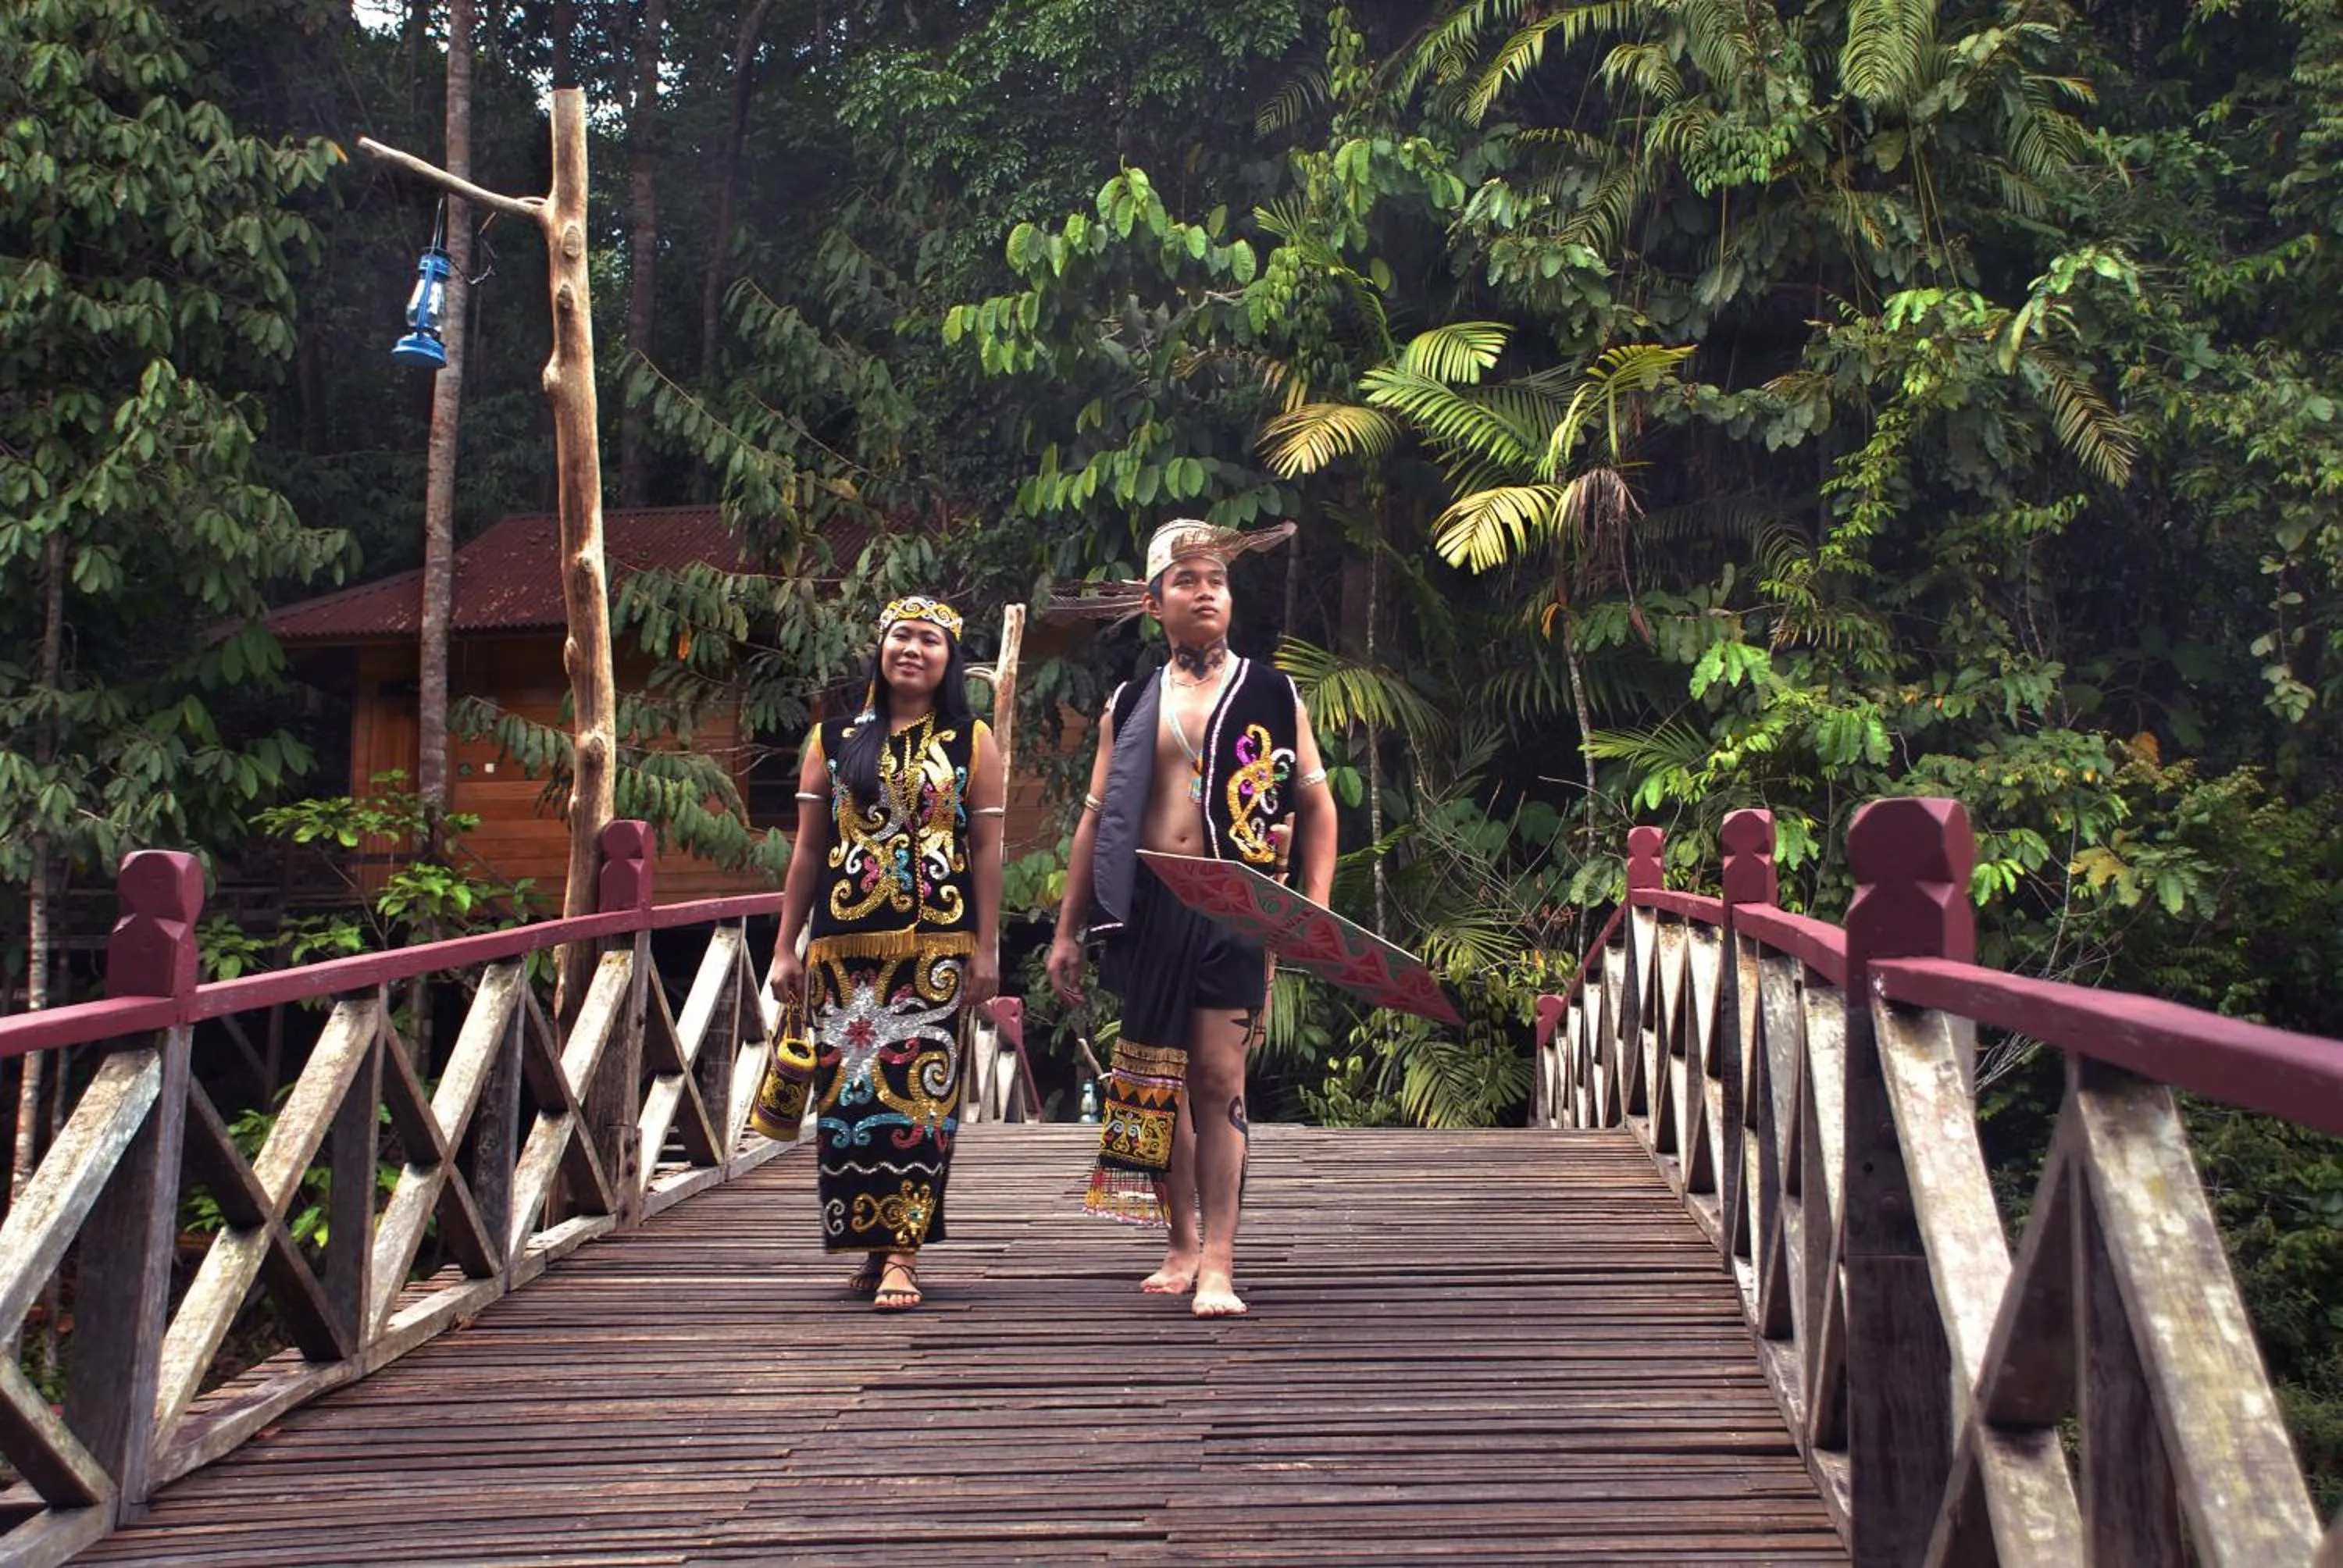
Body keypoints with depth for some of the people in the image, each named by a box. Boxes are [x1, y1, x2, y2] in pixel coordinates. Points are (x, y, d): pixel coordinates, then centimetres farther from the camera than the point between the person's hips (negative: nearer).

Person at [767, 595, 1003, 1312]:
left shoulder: (971, 741, 7)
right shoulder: (834, 739, 11)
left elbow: (987, 850, 4)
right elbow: (807, 850, 11)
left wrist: (987, 950, -3)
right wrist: (785, 948, 6)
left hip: (936, 944, -2)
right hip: (845, 944, 2)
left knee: (918, 1090, -7)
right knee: (847, 1089, 1)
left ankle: (901, 1255, -5)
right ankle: (872, 1245, 13)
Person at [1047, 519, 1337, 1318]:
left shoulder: (1272, 695, 8)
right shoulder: (1129, 705, 13)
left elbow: (1317, 806, 9)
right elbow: (1096, 820, 15)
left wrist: (1315, 911, -4)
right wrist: (1068, 931, 11)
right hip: (1147, 907, 3)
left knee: (1217, 1076, -8)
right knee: (1154, 1079, 7)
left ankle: (1218, 1263, -6)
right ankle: (1183, 1242, 21)